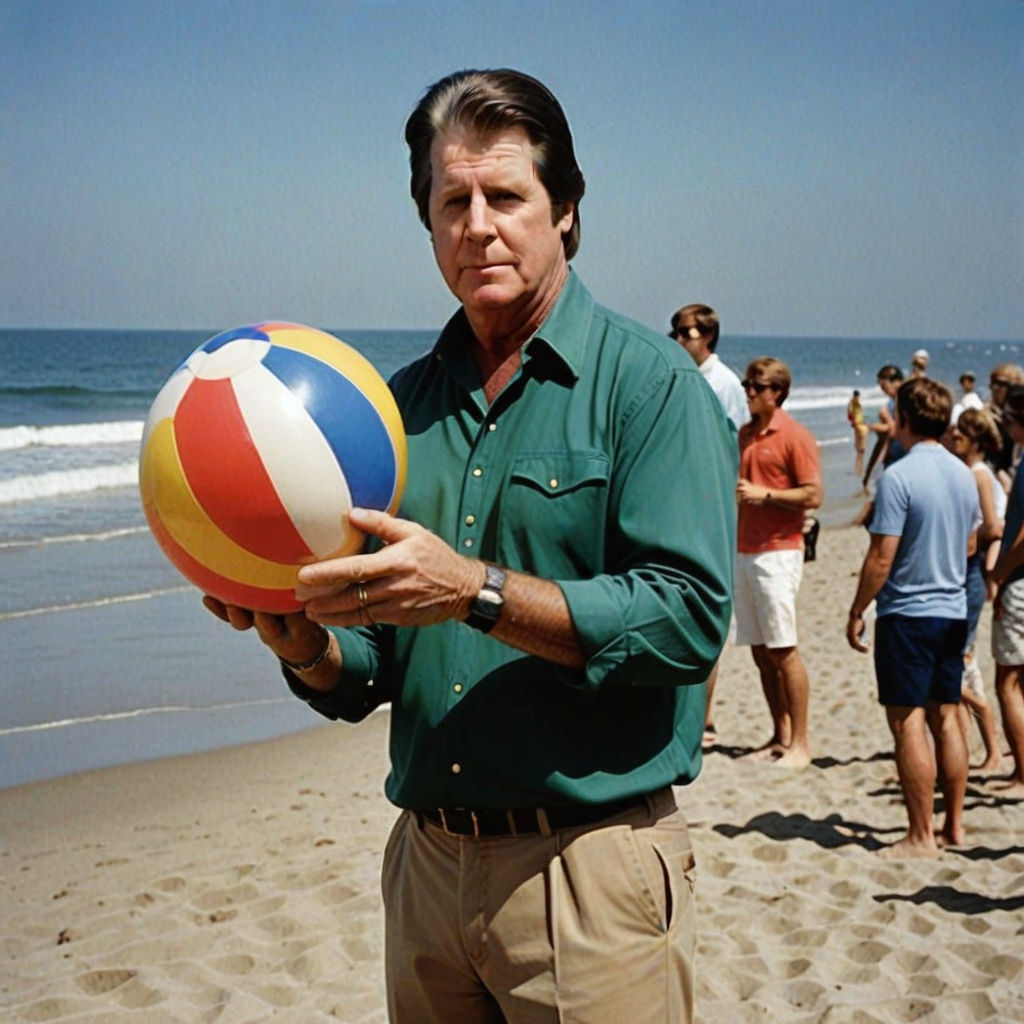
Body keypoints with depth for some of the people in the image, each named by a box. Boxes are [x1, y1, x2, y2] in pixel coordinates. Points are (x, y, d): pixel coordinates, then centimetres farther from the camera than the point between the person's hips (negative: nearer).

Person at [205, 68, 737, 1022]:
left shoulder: (649, 380, -7)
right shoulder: (403, 402, 9)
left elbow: (688, 618, -18)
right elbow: (368, 673, 11)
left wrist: (476, 592, -26)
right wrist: (301, 638, -11)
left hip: (586, 867, -5)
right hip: (425, 861, 5)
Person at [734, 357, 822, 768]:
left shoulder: (794, 436, -7)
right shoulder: (745, 434, 16)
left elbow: (814, 495, -12)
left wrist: (764, 495, -17)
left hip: (777, 553, -7)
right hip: (743, 550, 8)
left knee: (783, 650, -7)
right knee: (760, 652, 8)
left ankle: (800, 743, -2)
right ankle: (780, 736, 16)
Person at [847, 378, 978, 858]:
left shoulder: (898, 477, -16)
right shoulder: (964, 474, 7)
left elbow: (882, 557, -18)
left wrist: (857, 611, -8)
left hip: (907, 612, -7)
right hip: (954, 611, 7)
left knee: (908, 723, -2)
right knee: (946, 718, 13)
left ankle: (921, 836, 0)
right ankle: (954, 825, 19)